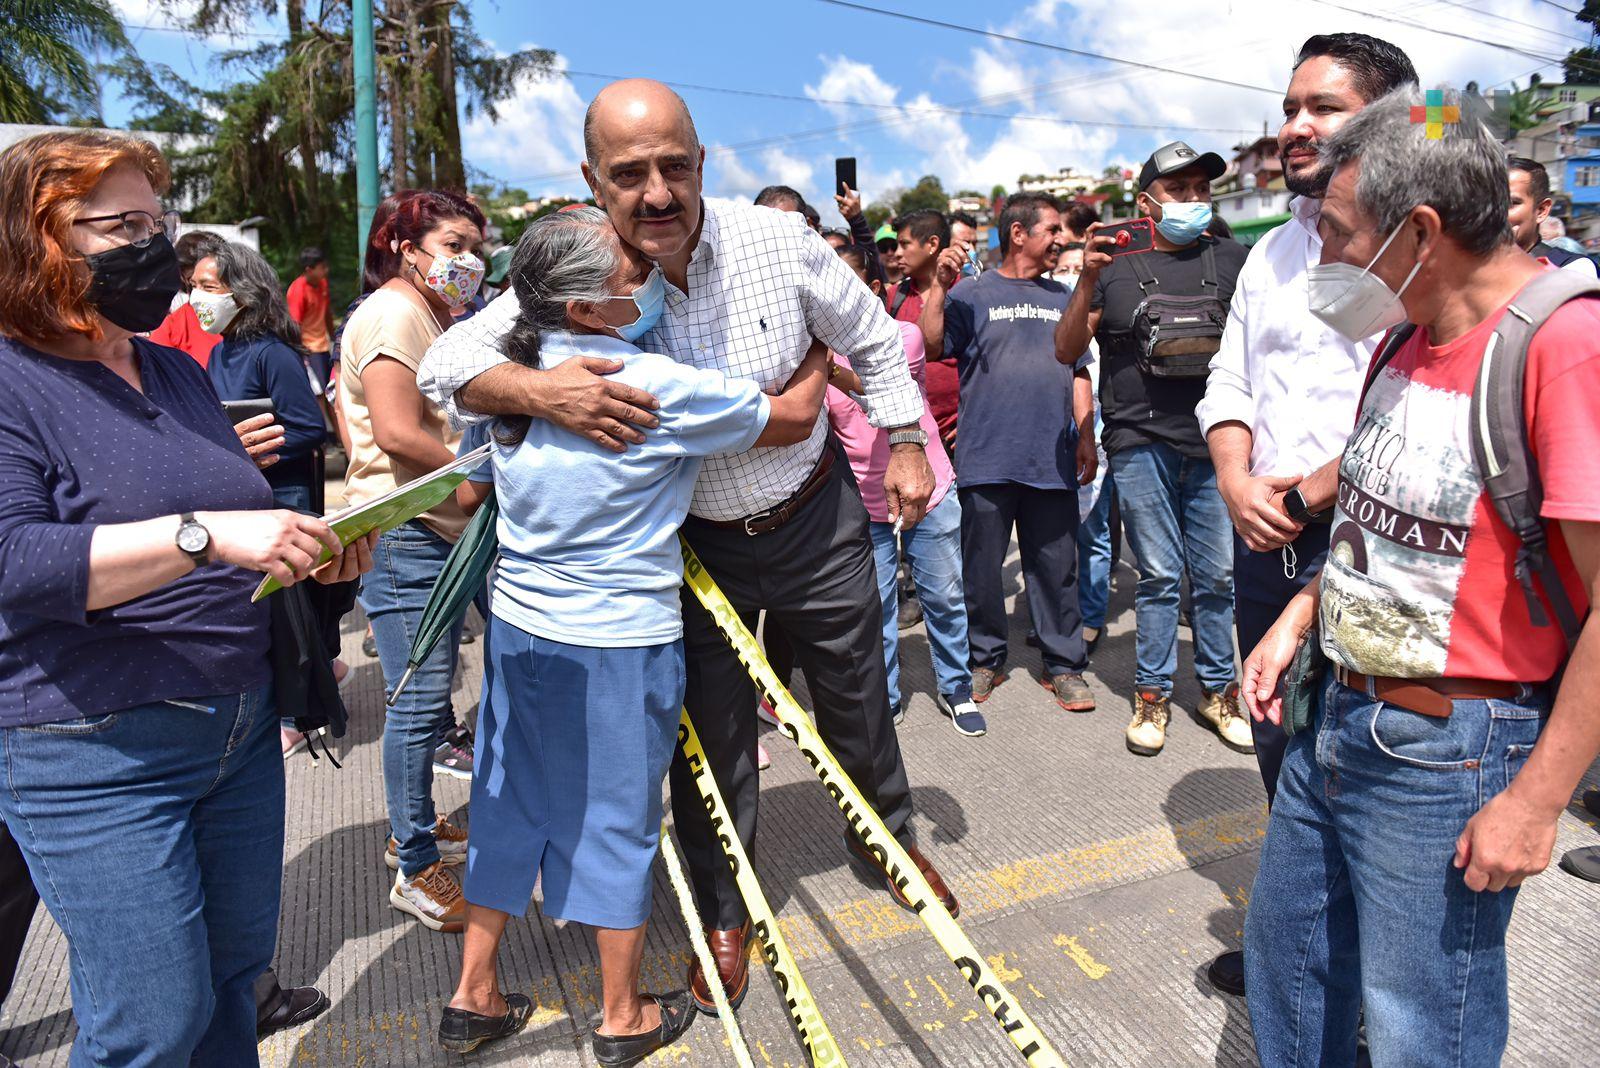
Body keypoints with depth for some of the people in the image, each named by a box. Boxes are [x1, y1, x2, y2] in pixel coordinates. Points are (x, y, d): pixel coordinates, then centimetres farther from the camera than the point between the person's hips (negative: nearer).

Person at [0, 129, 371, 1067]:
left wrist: (314, 550, -1)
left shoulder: (179, 372, 11)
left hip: (242, 728, 7)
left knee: (238, 974, 18)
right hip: (100, 757, -7)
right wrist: (204, 533, -33)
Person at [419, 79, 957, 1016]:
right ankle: (724, 913, 33)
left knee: (858, 694, 18)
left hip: (817, 523, 1)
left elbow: (874, 340, 0)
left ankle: (889, 840, 47)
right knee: (712, 736, 9)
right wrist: (539, 390, -36)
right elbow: (449, 363, -16)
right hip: (692, 544, 0)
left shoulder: (778, 242, -16)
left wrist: (905, 443, 4)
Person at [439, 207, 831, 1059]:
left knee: (510, 803, 19)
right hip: (621, 643, -6)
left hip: (519, 627, 6)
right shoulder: (661, 388, -20)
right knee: (618, 819, 10)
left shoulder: (513, 372, -1)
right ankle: (624, 1018, 29)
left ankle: (474, 995, 33)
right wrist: (820, 351, 9)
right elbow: (794, 418, -9)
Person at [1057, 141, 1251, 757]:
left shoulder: (1234, 261, 12)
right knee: (1158, 574, 3)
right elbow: (1067, 351, 5)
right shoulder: (1117, 268, 11)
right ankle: (1152, 694, 14)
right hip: (1141, 440, -1)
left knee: (1217, 574, 5)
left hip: (1216, 439, 1)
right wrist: (1088, 280, -7)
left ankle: (1219, 690, 19)